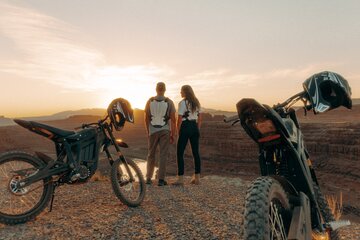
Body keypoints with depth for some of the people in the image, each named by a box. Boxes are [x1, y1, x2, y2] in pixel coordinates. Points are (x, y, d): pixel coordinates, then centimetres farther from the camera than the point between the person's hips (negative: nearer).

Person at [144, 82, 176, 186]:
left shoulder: (150, 101, -1)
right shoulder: (169, 102, -5)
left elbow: (146, 118, 1)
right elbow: (173, 120, -8)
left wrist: (148, 132, 11)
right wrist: (173, 135, -1)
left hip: (153, 131, 2)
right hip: (165, 131, -2)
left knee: (151, 154, 14)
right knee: (163, 154, 3)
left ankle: (148, 178, 19)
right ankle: (161, 179, 2)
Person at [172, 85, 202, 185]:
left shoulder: (182, 103, -8)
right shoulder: (196, 102, 12)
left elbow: (180, 119, -12)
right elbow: (199, 118, 12)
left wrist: (178, 131, -2)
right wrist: (198, 130, 16)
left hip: (185, 128, -6)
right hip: (195, 127, 7)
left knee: (180, 153, 2)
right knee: (196, 152, 10)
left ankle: (180, 178, 2)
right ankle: (197, 178, 15)